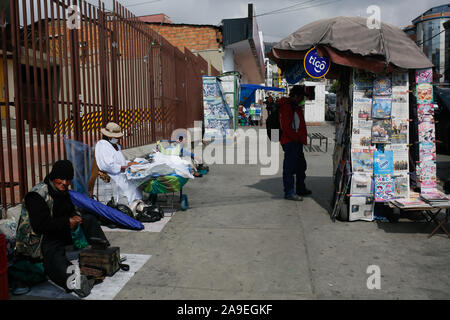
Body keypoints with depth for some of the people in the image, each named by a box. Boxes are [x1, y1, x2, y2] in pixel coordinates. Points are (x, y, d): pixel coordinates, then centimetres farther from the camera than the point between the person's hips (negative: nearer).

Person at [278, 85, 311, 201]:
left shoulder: (296, 107, 19)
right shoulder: (286, 106, -13)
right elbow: (285, 127, -21)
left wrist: (302, 138, 12)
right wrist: (296, 138, -16)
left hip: (297, 142, 11)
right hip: (290, 142, -11)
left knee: (301, 165, 18)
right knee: (289, 166, -6)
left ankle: (301, 189, 31)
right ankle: (289, 192, -1)